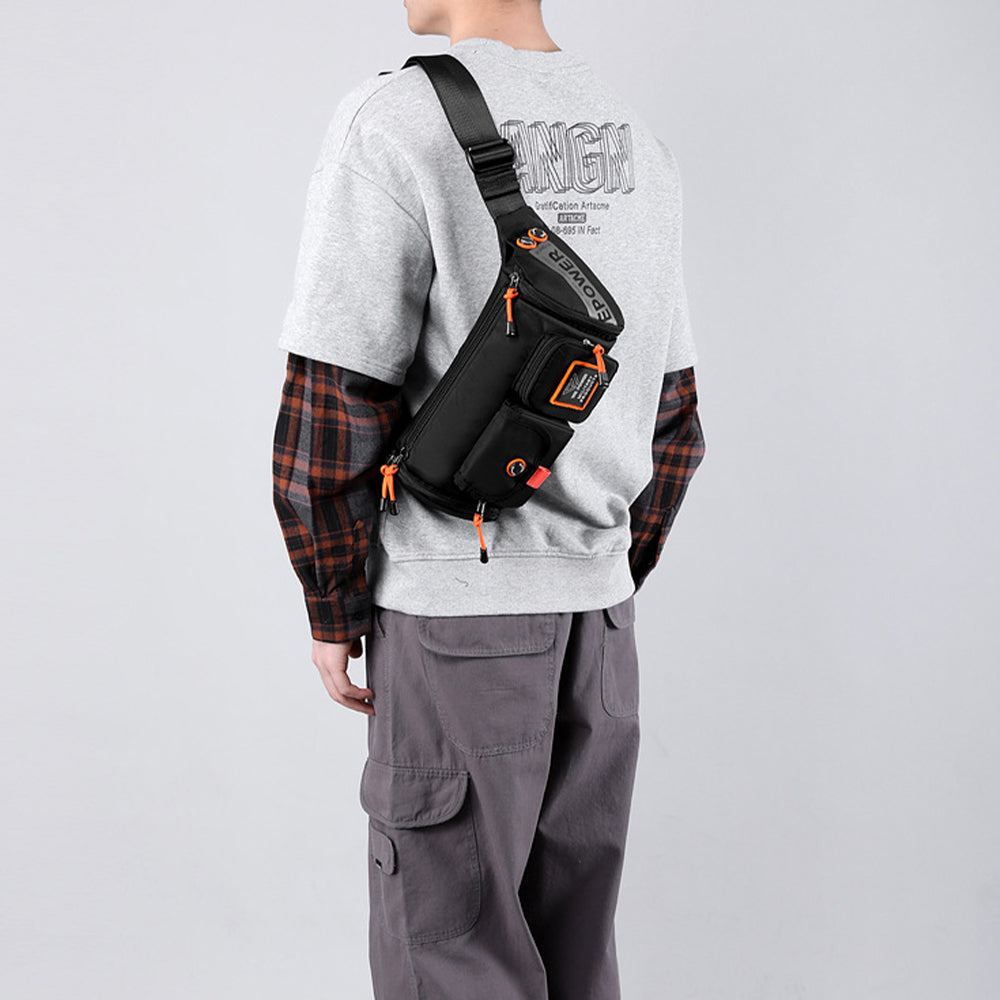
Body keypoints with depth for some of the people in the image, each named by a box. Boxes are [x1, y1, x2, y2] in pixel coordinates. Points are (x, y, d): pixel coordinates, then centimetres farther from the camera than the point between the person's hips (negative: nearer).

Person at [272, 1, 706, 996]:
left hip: (453, 620, -6)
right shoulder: (640, 152, 8)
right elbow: (670, 421, 11)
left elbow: (329, 421, -17)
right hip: (596, 616, 7)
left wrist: (333, 614, -3)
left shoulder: (395, 122, -14)